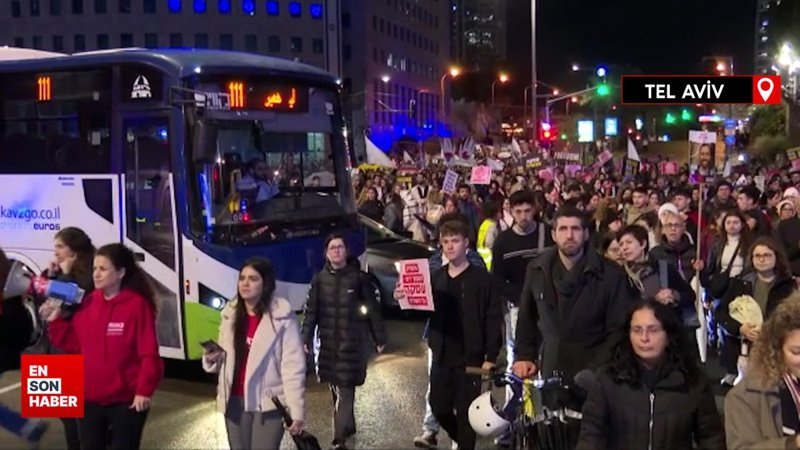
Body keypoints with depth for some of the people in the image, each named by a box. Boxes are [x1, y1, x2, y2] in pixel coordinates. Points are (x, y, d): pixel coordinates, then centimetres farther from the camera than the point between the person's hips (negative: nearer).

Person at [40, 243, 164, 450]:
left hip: (126, 400, -6)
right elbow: (74, 343, 10)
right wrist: (56, 321, -2)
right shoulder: (89, 302, 4)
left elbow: (149, 353, -15)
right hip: (89, 397, 6)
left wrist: (144, 390, -19)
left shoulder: (137, 304, -13)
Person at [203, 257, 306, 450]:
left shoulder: (282, 318, -11)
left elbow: (293, 366, -12)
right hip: (235, 402, 6)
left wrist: (296, 410, -15)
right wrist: (213, 358, -5)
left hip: (268, 402, -6)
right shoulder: (231, 314, 8)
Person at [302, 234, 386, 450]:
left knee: (345, 390, -7)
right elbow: (311, 311, 6)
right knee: (336, 389, 12)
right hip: (328, 342, 3)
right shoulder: (320, 279, 4)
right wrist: (307, 339, 0)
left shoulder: (358, 277, -3)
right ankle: (347, 427, 31)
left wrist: (379, 338, 1)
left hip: (352, 342, -3)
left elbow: (373, 309, 1)